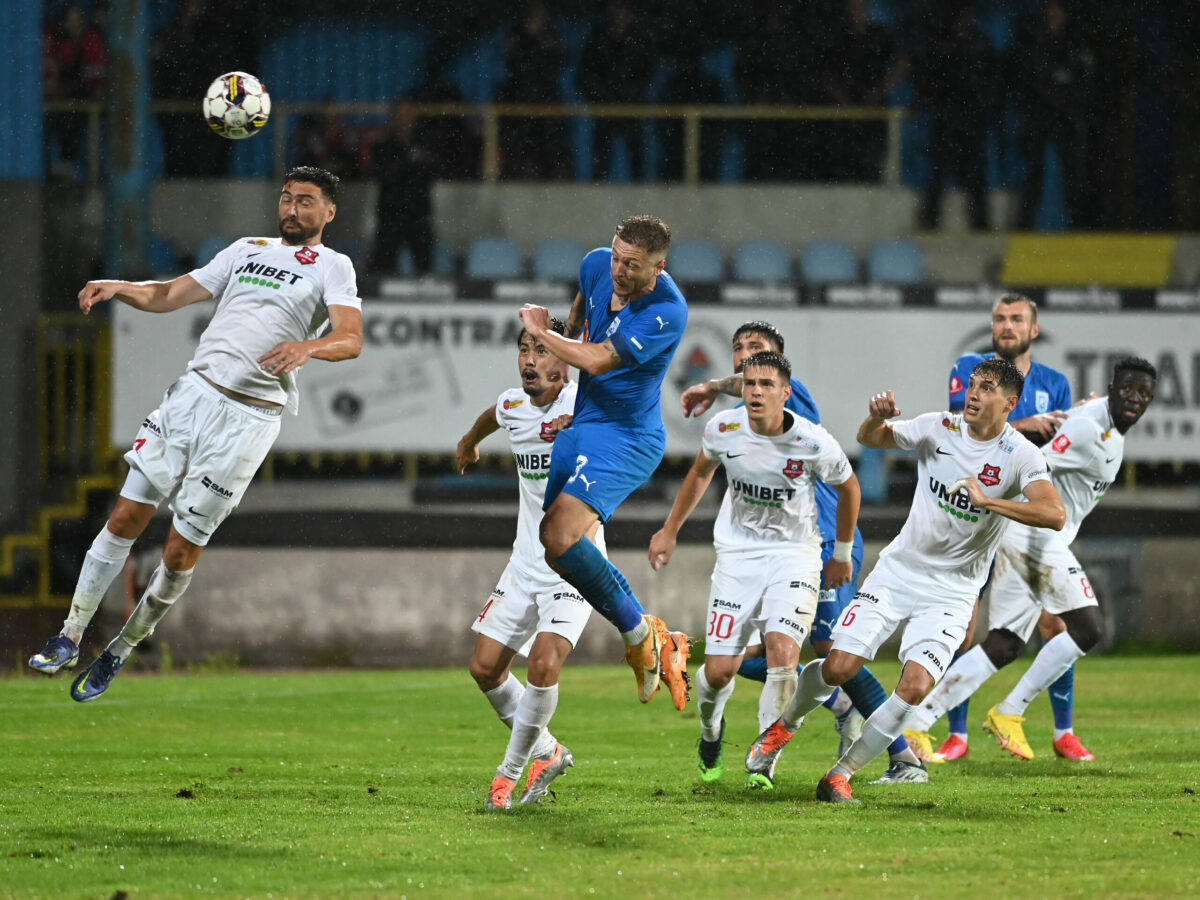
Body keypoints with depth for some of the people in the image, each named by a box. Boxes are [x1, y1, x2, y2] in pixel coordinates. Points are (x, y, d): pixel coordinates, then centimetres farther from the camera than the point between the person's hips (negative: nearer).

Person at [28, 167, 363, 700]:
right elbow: (169, 296, 18)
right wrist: (119, 288, -3)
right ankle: (71, 636, 4)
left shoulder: (332, 267, 3)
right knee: (127, 517, -3)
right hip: (194, 391, 4)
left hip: (250, 417, -4)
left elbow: (351, 339, -14)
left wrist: (308, 346, -35)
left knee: (182, 551, -3)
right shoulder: (248, 250, 19)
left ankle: (122, 650, 15)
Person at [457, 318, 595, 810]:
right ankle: (547, 752, 25)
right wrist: (469, 441, 50)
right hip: (526, 561, 7)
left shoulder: (581, 401, -15)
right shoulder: (513, 404, 5)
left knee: (544, 663, -22)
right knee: (485, 668, 3)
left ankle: (510, 771, -2)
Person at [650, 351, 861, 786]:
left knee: (783, 652, -23)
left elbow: (848, 487, 5)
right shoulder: (723, 428, -10)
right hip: (737, 553, 2)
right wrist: (670, 529, 18)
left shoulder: (814, 443, -16)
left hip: (794, 553, -2)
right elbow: (701, 472, 14)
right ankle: (710, 730, 33)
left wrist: (842, 554, 15)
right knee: (719, 671, -3)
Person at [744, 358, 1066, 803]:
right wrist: (877, 417, -13)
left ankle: (841, 774, -4)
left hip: (951, 594, -2)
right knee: (839, 666, -8)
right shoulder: (938, 428, -3)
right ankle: (785, 724, 23)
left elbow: (1055, 515, -27)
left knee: (915, 687, -19)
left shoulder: (1020, 456, -12)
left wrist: (988, 500, -35)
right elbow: (869, 439, 11)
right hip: (898, 570, 2)